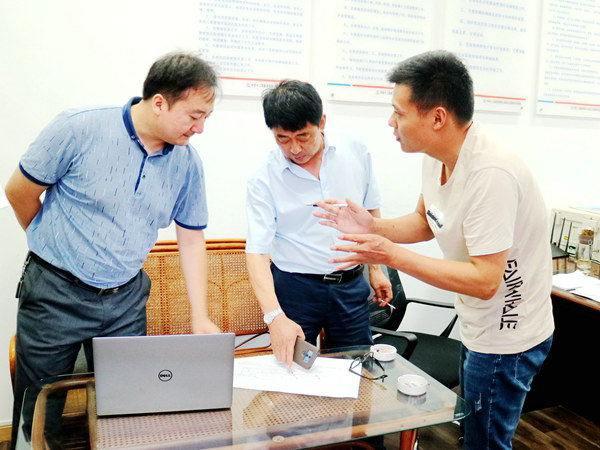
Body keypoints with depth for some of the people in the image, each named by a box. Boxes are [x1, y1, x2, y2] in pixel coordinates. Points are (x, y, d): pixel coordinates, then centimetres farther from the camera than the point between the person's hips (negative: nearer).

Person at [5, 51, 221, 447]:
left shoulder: (187, 163, -4)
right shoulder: (79, 129, -17)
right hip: (56, 294, -3)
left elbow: (192, 240, 3)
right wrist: (59, 246, 9)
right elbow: (20, 192, -4)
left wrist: (201, 318, 0)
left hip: (127, 299, 3)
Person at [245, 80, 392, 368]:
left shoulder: (355, 152, -2)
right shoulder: (264, 179, -11)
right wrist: (275, 316, -28)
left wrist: (375, 269, 12)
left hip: (351, 286, 3)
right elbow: (257, 252, -17)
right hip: (295, 287, -2)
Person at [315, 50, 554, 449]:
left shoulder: (490, 173, -32)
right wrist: (373, 228, -7)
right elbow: (425, 222, 11)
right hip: (478, 326, 8)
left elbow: (484, 281, -30)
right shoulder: (437, 154, -4)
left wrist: (392, 255, -30)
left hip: (506, 337, -8)